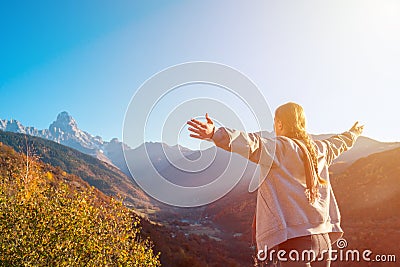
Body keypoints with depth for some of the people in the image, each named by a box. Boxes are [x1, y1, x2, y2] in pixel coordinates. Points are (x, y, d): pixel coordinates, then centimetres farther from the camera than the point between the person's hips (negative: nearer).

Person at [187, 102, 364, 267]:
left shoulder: (279, 148, -11)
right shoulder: (319, 150, 12)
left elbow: (253, 145, -30)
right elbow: (337, 143, 33)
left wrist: (216, 134, -41)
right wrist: (353, 134, 56)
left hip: (295, 239, -8)